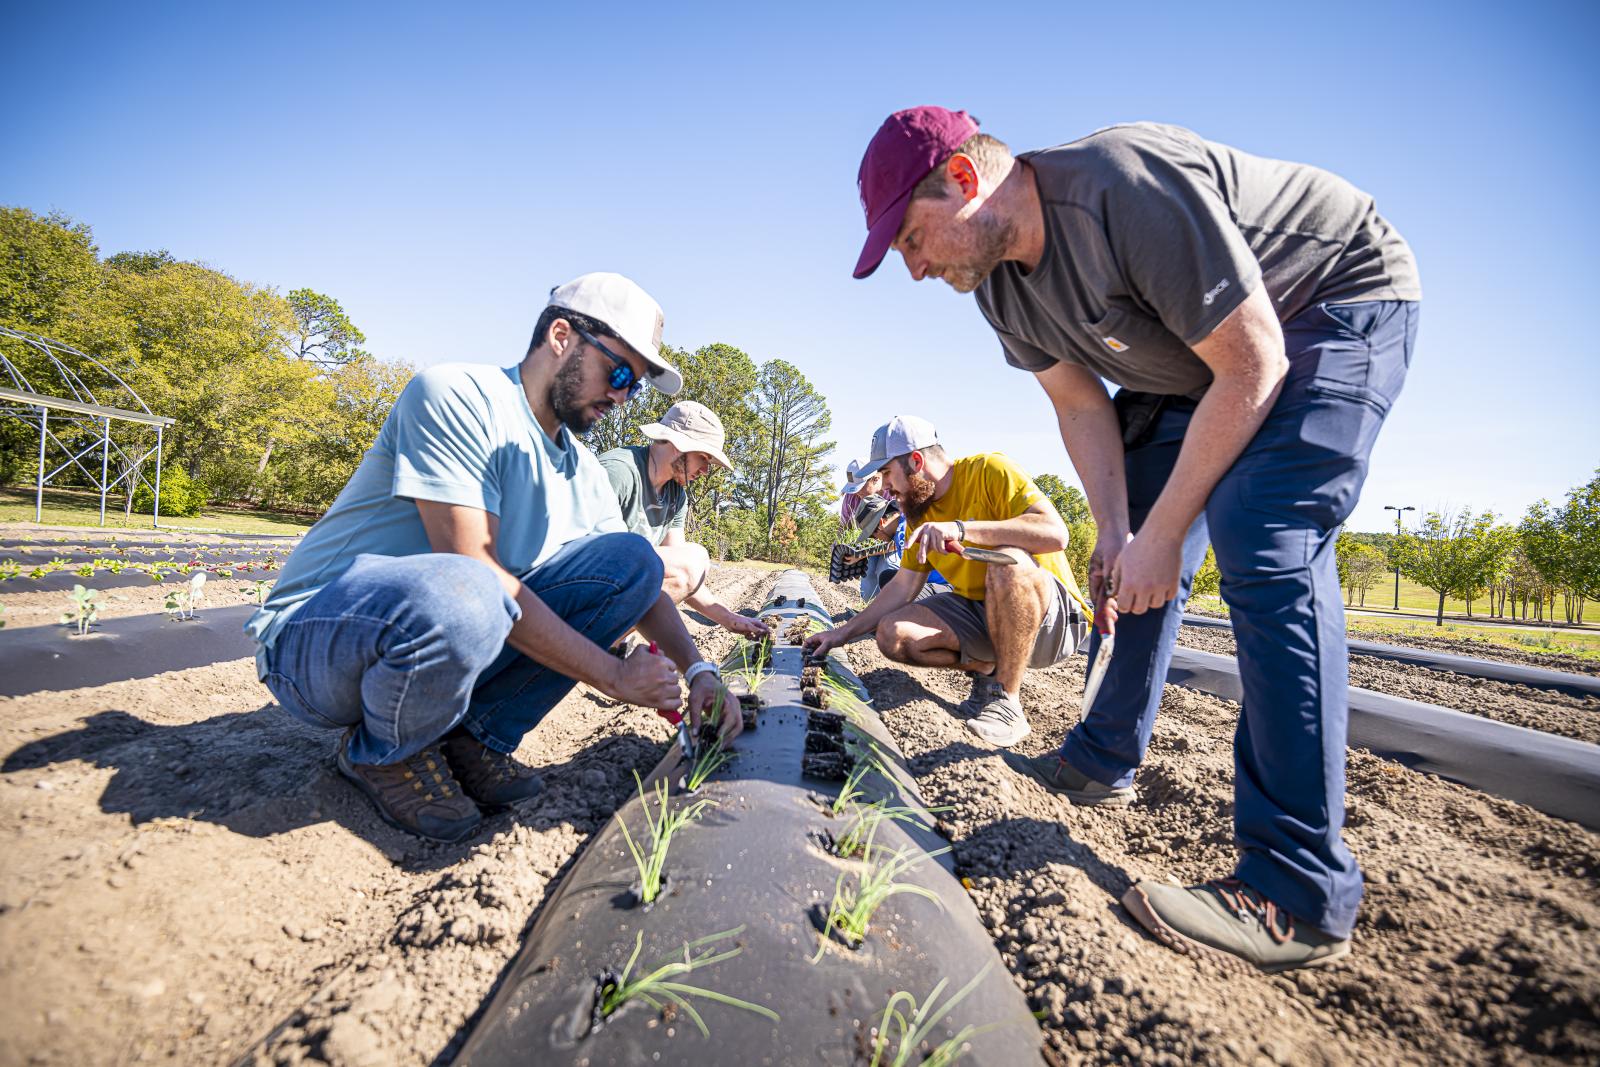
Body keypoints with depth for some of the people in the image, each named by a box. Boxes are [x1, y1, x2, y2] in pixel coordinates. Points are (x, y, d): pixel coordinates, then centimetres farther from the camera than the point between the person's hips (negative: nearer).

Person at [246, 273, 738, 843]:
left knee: (631, 556, -8)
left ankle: (475, 735, -3)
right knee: (458, 594, -41)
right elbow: (476, 572, -26)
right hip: (313, 638, -6)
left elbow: (637, 578, 10)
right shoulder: (456, 393, -17)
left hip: (447, 639, 6)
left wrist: (696, 668, -5)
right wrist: (615, 675, -23)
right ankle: (379, 752, -5)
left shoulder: (581, 471, 6)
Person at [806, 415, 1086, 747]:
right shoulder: (919, 511, 5)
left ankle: (1007, 701, -20)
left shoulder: (989, 470, -16)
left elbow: (1055, 532, -30)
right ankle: (987, 670, 6)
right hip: (977, 610, 6)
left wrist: (961, 529, -37)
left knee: (1009, 561, -37)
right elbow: (904, 586, 7)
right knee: (892, 634, -14)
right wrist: (844, 632, 3)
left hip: (1052, 616, -6)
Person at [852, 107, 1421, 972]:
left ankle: (1300, 895, -19)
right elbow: (1081, 403, -3)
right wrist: (1116, 532, -14)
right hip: (1200, 353, 8)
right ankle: (1105, 762, 15)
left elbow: (1253, 367, -30)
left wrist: (1159, 534, -28)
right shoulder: (998, 285, -7)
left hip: (1341, 303, -7)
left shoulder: (1128, 187, -31)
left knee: (1264, 544, -27)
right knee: (1140, 546, 2)